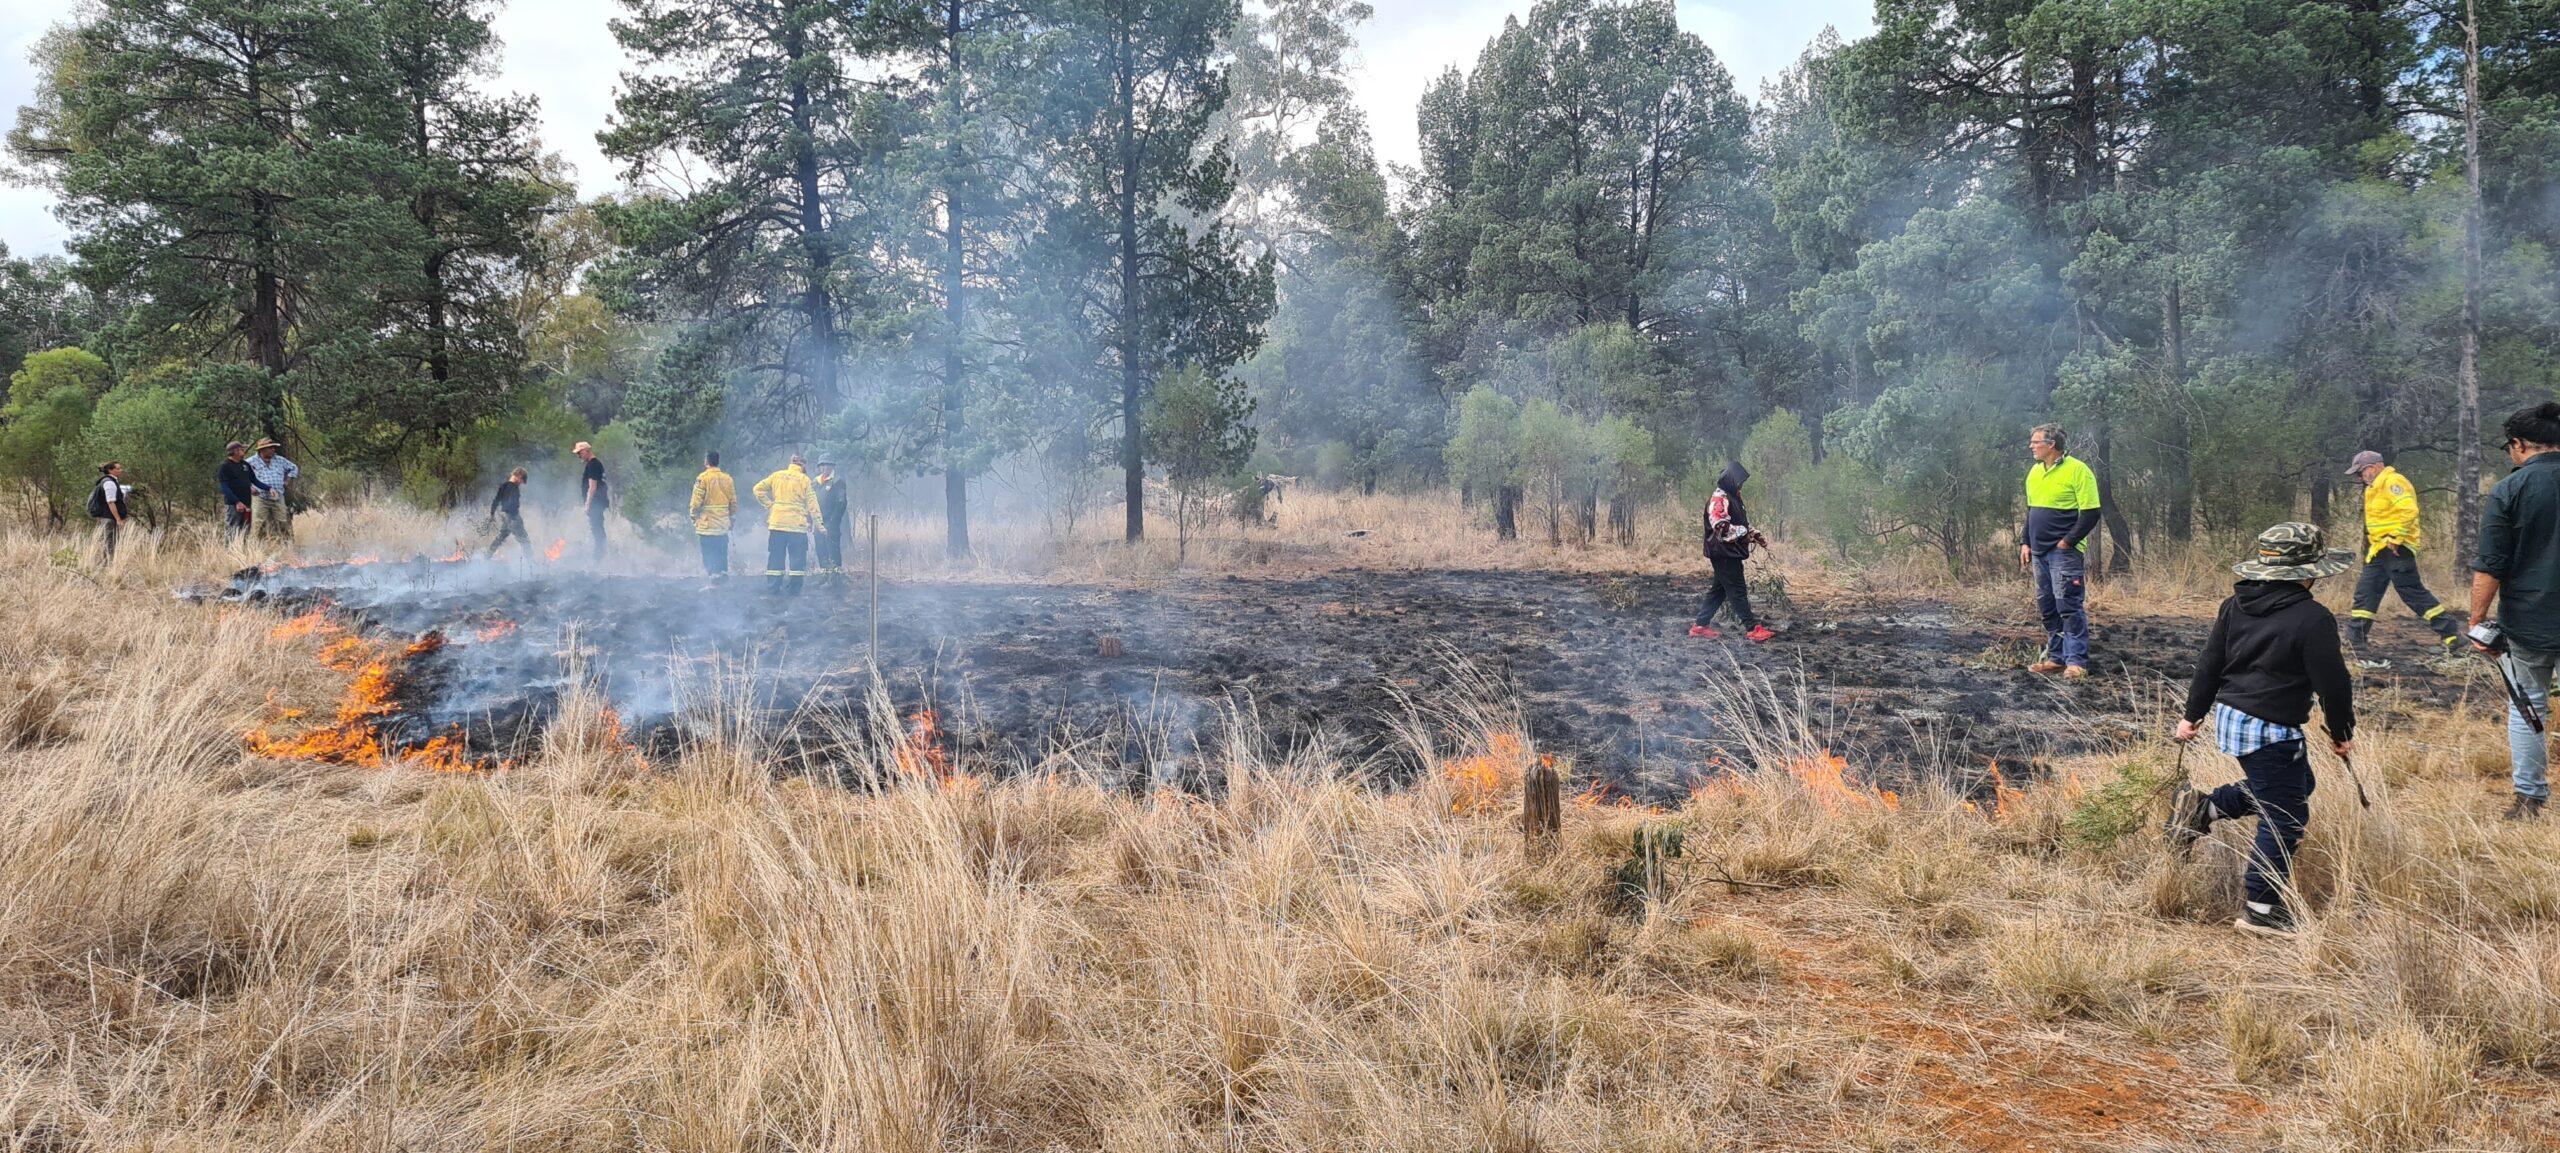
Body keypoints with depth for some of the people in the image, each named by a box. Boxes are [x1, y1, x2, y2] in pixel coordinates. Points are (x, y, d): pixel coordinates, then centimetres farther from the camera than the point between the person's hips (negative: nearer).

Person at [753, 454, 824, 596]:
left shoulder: (777, 475, 6)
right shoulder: (804, 479, -3)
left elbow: (758, 489, 5)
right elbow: (812, 503, -3)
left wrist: (769, 504, 10)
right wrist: (818, 522, 0)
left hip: (777, 523, 3)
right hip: (797, 525, -3)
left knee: (776, 555, 10)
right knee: (797, 557, 3)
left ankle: (772, 586, 11)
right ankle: (793, 588, -1)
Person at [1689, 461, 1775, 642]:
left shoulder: (1733, 498, 17)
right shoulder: (1719, 499, -16)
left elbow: (1743, 522, 26)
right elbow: (1721, 528, -26)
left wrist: (1755, 534, 12)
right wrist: (1745, 533, -23)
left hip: (1731, 553, 10)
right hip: (1724, 553, -10)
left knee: (1719, 590, 13)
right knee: (1738, 591, -8)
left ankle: (1701, 626, 18)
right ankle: (1753, 628, -8)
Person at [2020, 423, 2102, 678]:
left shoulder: (2077, 470, -10)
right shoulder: (2035, 472, 14)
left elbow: (2091, 513, -13)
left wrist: (2068, 541, -16)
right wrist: (2025, 543, 15)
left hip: (2065, 552, -8)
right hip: (2039, 552, 8)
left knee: (2069, 606, -9)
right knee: (2047, 607, 10)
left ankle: (2076, 662, -7)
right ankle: (2056, 657, 17)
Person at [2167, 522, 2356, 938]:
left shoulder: (2235, 606, 6)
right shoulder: (2313, 619, -15)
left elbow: (2209, 665, 11)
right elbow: (2333, 683, -10)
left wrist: (2193, 715, 19)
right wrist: (2341, 733, 5)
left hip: (2229, 716, 9)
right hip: (2269, 730, -8)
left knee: (2299, 784, 27)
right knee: (2285, 817, 3)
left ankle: (2201, 809, 18)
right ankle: (2261, 909, 8)